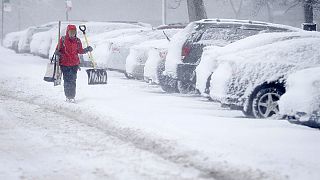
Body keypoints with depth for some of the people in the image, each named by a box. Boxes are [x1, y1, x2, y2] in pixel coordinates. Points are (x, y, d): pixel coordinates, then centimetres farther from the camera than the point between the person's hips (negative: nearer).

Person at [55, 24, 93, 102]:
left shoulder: (77, 41, 5)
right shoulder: (63, 40, -2)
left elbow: (80, 51, 14)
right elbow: (58, 49, 5)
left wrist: (87, 49, 0)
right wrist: (57, 53, -16)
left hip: (74, 64, 1)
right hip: (64, 64, -1)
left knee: (73, 81, -1)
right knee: (67, 81, 2)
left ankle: (72, 97, 6)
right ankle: (67, 96, 12)